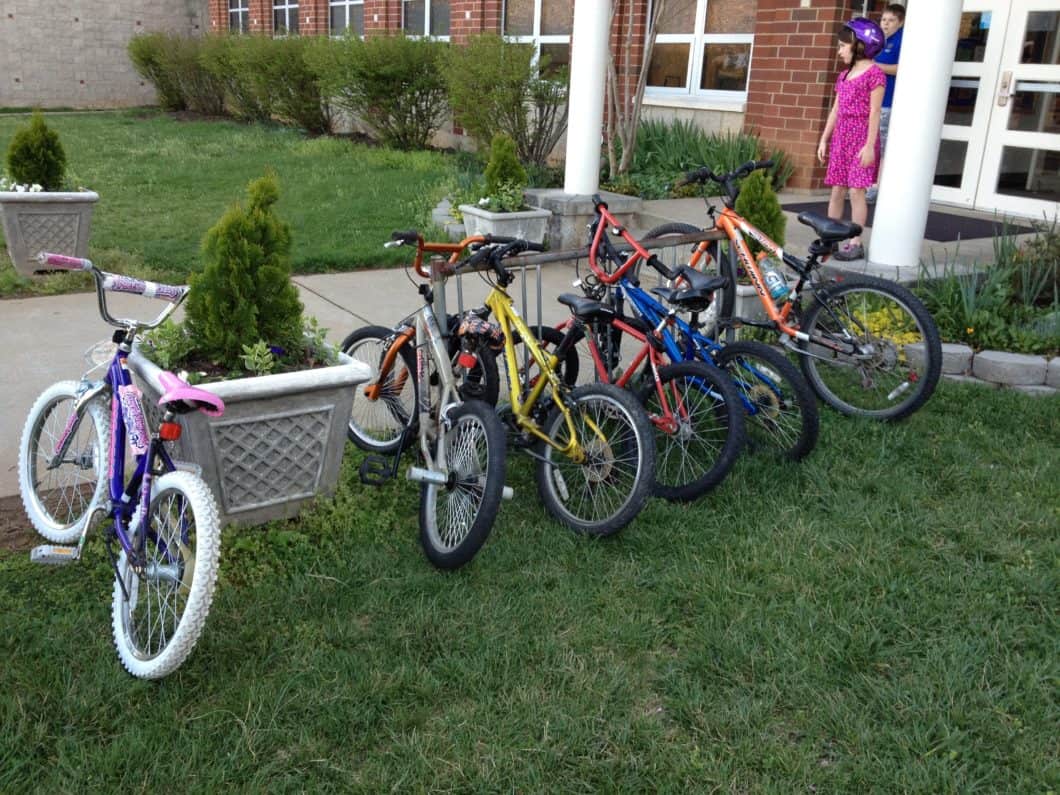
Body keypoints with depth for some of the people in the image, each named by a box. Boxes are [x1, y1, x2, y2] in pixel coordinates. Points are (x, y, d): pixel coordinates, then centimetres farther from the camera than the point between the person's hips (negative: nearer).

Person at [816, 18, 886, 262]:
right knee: (837, 190, 8)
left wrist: (869, 145, -16)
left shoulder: (874, 73, -7)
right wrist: (824, 140, 15)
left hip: (861, 138, -7)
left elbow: (874, 112, -11)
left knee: (856, 191, -7)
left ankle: (855, 243, -3)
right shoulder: (844, 75, 15)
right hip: (841, 137, 7)